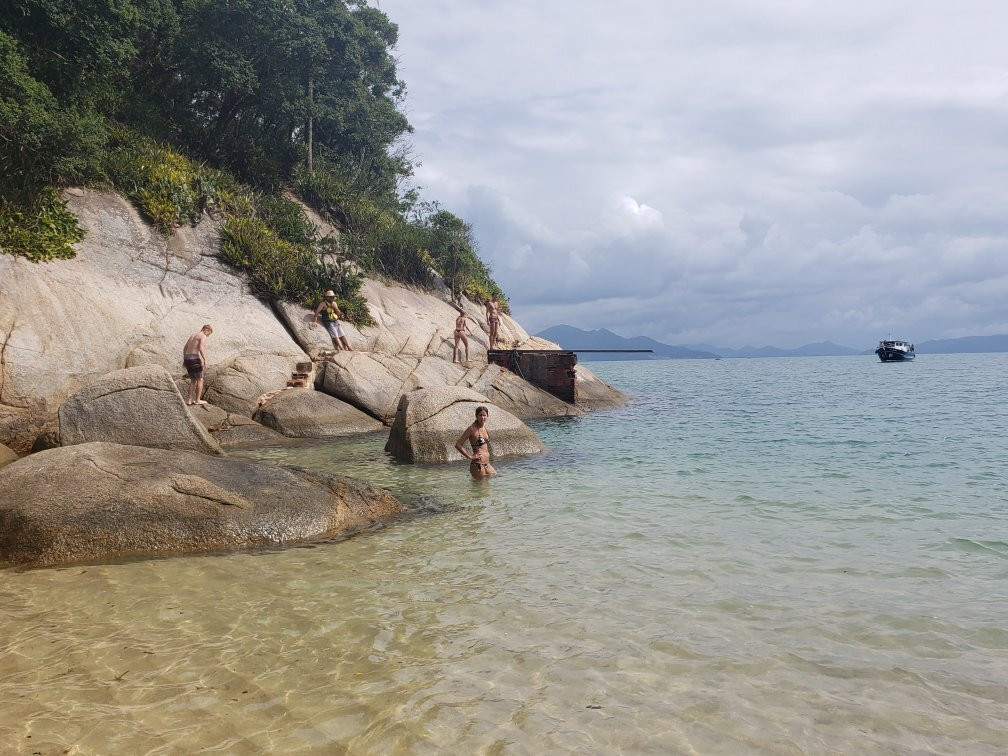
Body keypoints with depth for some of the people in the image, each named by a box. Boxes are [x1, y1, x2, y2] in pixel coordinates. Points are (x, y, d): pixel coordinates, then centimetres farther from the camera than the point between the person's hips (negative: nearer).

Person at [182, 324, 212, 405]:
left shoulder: (193, 335, 22)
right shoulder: (203, 336, -5)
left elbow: (184, 348, 22)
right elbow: (201, 348, -21)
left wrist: (184, 360, 25)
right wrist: (205, 360, -20)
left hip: (187, 359, 8)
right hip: (195, 359, -8)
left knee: (193, 380, 16)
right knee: (200, 380, 3)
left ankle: (190, 400, 12)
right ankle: (197, 400, 4)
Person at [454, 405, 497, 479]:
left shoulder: (484, 426, 8)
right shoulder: (472, 429, -14)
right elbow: (458, 445, -17)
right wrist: (470, 457, -15)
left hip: (487, 464, 8)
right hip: (477, 465, -8)